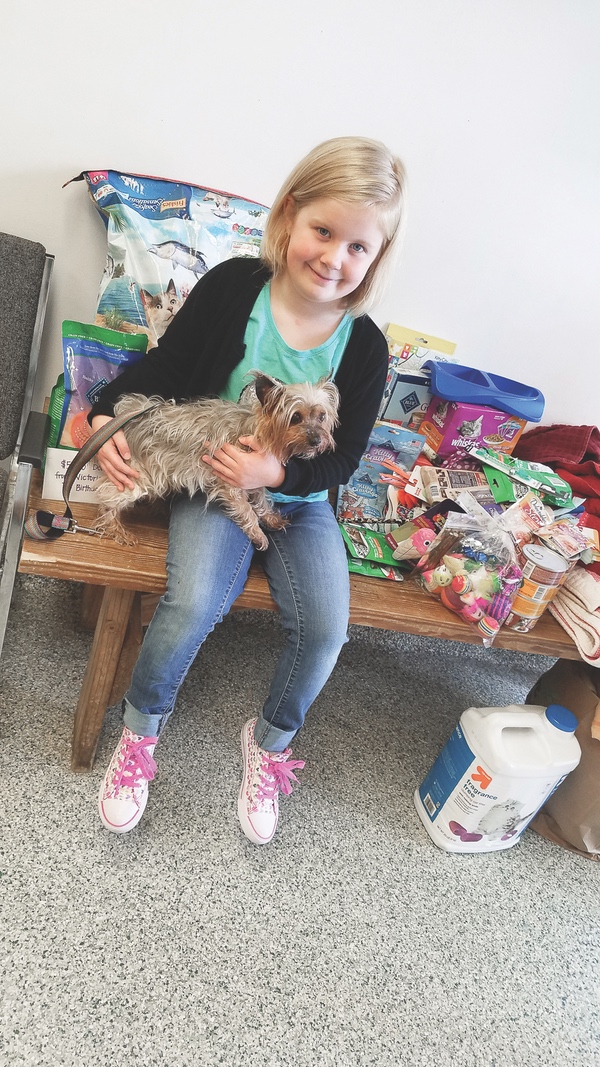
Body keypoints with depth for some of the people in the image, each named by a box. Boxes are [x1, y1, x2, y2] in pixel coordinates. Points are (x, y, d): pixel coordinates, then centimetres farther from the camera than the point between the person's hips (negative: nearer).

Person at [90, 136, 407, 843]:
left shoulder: (364, 346, -6)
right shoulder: (232, 287, -9)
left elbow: (342, 458, -4)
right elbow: (164, 366, 1)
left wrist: (278, 472, -21)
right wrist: (107, 415, -12)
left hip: (299, 497, 2)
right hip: (214, 480, -1)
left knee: (325, 627, -15)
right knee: (194, 604, -24)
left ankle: (270, 740, 17)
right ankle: (140, 731, 8)